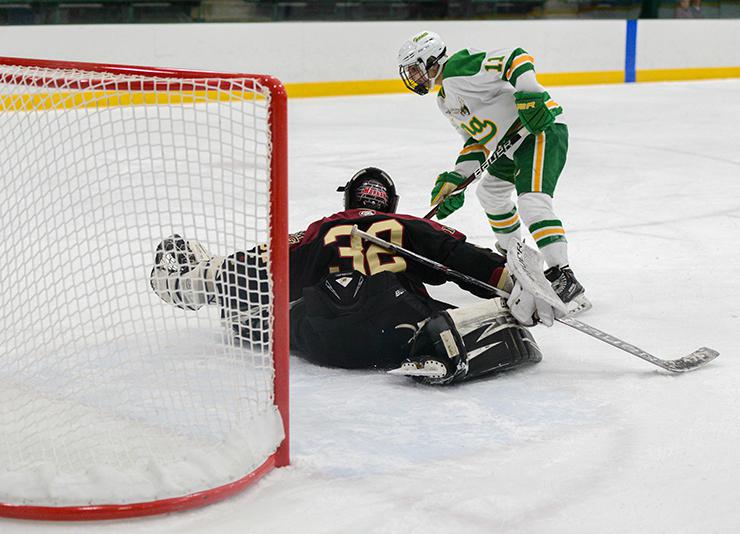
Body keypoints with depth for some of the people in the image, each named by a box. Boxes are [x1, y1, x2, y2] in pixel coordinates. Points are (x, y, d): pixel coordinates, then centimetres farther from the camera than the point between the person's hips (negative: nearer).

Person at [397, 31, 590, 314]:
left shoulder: (457, 69, -15)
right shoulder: (445, 99, 19)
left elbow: (514, 58, -23)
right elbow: (475, 139, 20)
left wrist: (530, 93, -34)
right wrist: (455, 179, 10)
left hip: (542, 128, -12)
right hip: (513, 144, 12)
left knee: (532, 201, -26)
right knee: (490, 191, 30)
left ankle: (565, 281, -31)